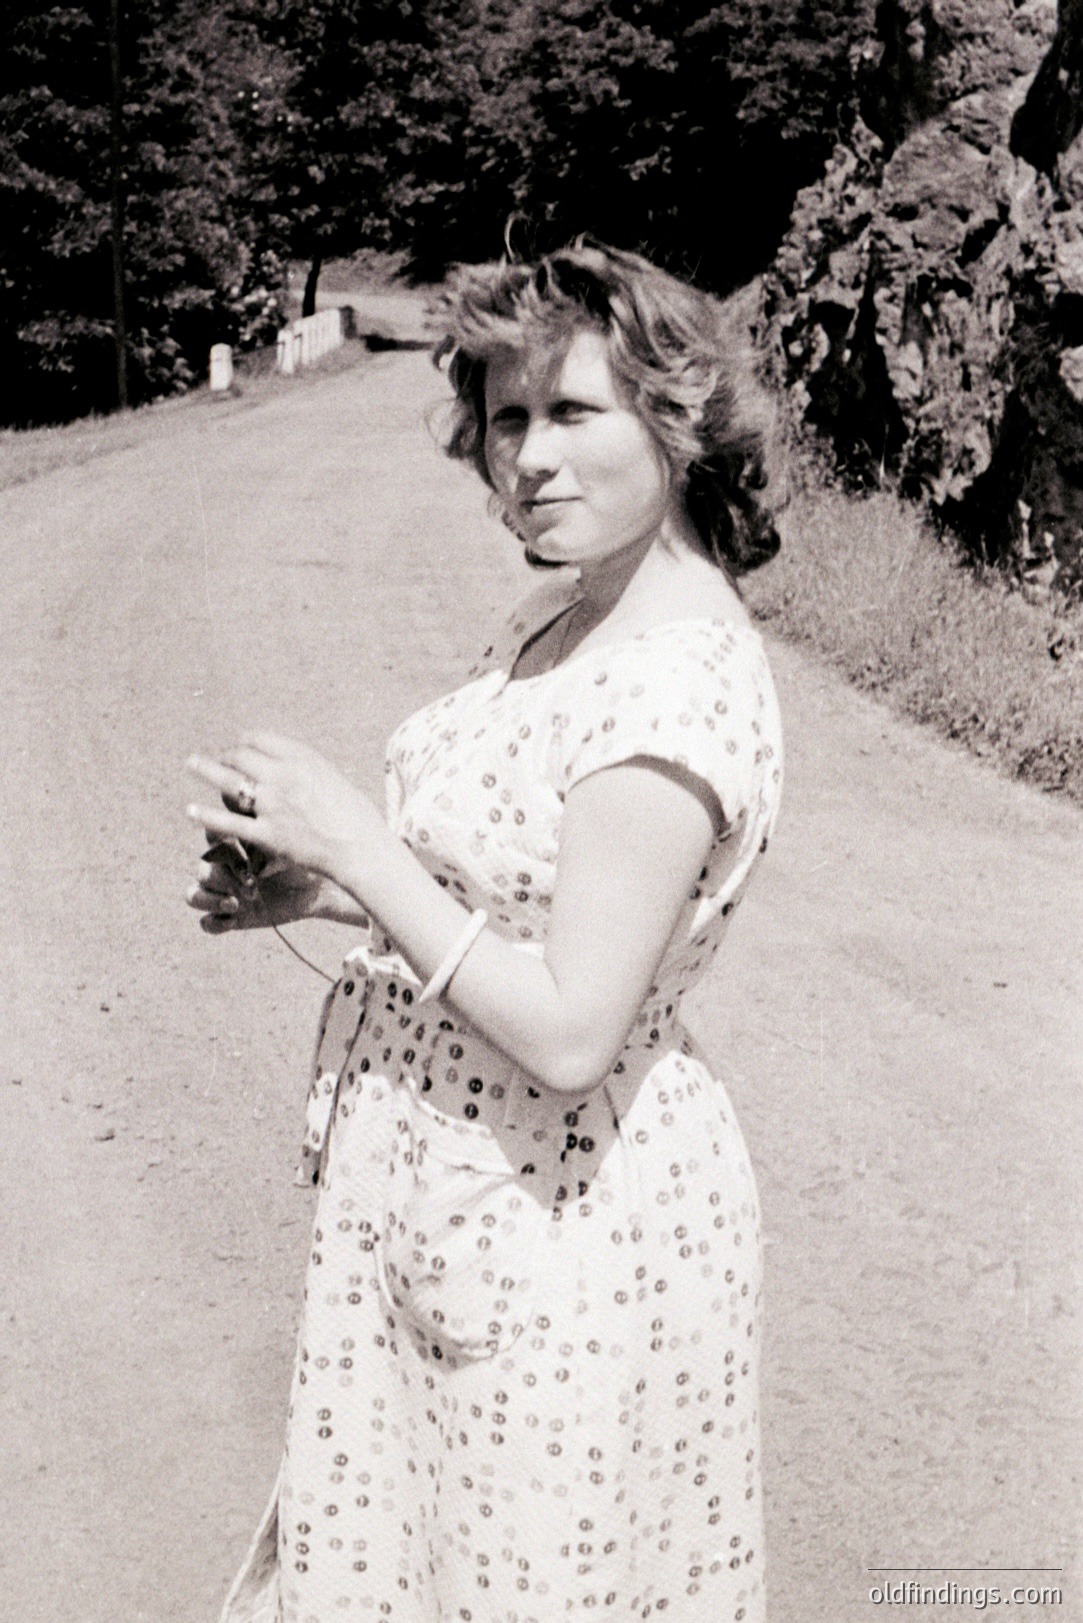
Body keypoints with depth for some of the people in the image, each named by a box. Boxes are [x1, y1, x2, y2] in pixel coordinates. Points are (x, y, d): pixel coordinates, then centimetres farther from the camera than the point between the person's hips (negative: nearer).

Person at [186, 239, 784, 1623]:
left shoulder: (682, 685, -26)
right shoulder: (561, 616, 4)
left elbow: (566, 1033, -28)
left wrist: (355, 846, -22)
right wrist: (311, 886, 1)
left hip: (562, 1223, -9)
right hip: (441, 1187, 9)